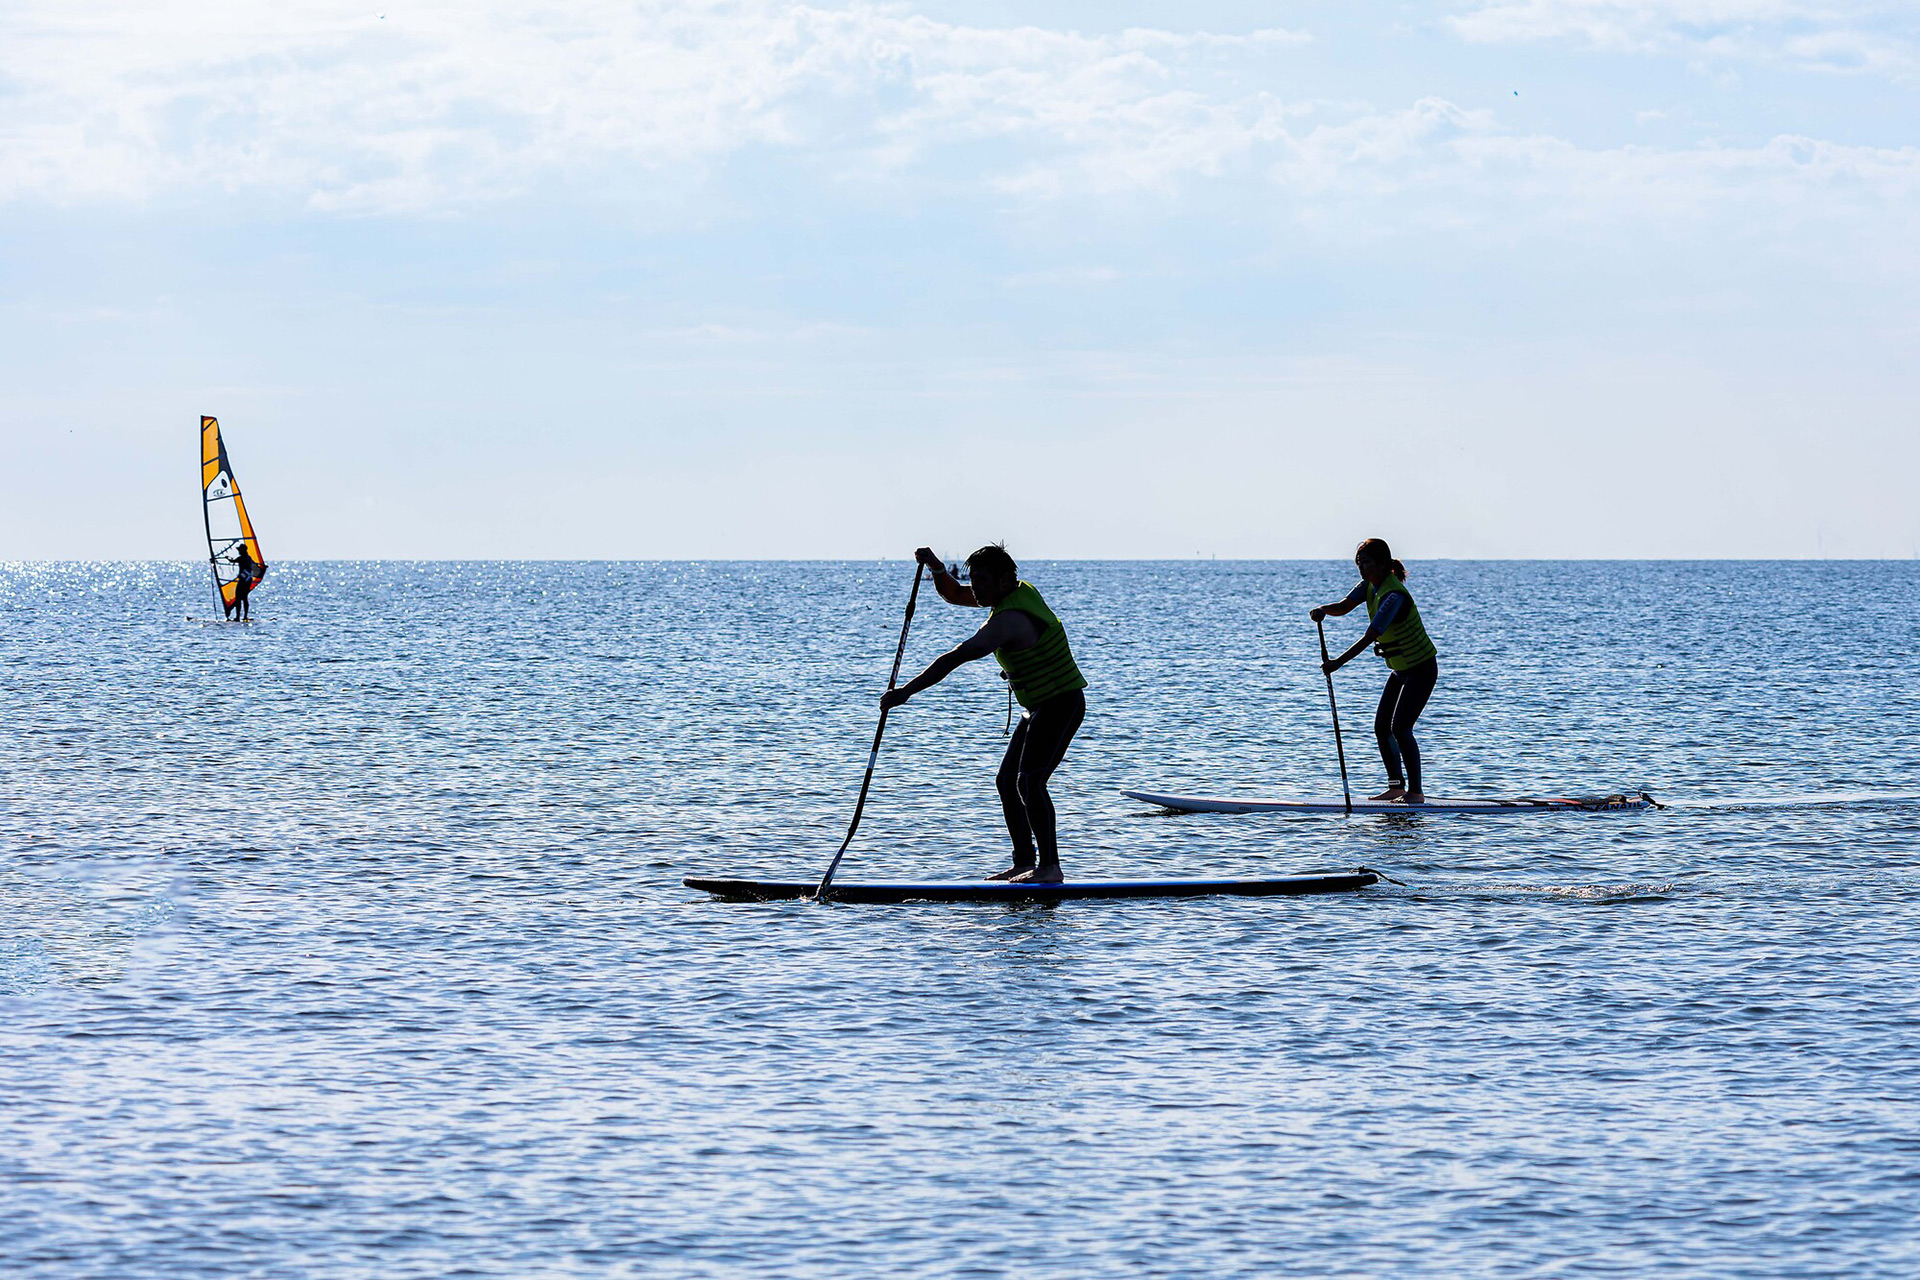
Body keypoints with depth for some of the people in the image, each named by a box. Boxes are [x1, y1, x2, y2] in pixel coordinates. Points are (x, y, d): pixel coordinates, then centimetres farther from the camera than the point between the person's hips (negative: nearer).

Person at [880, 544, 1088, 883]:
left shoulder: (1008, 620, -25)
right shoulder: (1020, 589, 7)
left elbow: (957, 657, -32)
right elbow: (954, 595, 20)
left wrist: (907, 690, -35)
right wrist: (936, 568, -1)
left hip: (1062, 704, -11)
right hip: (1040, 708, 11)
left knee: (1030, 782, -21)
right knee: (1007, 782, 10)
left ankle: (1050, 866, -24)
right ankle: (1025, 863, 11)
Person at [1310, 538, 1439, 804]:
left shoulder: (1394, 596, -28)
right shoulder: (1371, 585, 1)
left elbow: (1370, 636, -35)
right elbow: (1344, 607, -6)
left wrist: (1339, 662, -40)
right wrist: (1323, 610, -28)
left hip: (1421, 669, -10)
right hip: (1400, 670, 10)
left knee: (1400, 727, -16)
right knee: (1381, 727, 9)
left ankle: (1416, 791, -11)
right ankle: (1396, 786, 20)